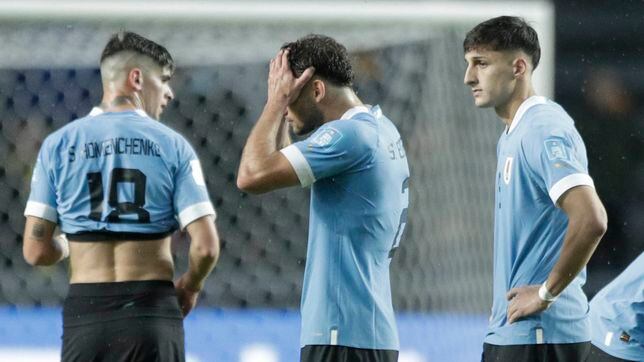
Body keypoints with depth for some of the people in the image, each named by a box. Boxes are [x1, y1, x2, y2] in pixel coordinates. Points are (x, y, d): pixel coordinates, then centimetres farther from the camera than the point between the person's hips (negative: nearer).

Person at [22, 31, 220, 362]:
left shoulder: (58, 145, 4)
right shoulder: (173, 146, 0)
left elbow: (36, 252, 1)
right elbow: (206, 247, -5)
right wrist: (189, 287, 16)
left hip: (85, 312, 1)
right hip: (153, 311, -1)